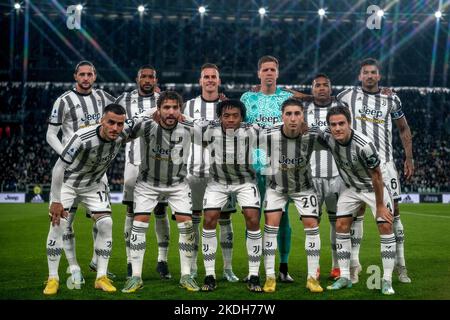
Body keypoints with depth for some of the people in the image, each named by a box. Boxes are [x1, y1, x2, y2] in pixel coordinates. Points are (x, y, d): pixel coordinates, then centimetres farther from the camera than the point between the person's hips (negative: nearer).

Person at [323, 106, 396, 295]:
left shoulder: (364, 145, -35)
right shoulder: (327, 137, -21)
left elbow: (376, 176, -24)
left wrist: (380, 206, -17)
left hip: (374, 187, -5)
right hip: (352, 188, 5)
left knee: (386, 226, -13)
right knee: (341, 226, -2)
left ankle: (387, 280, -7)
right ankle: (344, 277, 6)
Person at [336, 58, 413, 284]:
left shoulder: (391, 100, 7)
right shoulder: (347, 96, 2)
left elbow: (404, 129, 17)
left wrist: (409, 158, 11)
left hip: (384, 161, 1)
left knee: (393, 211, -2)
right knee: (357, 211, -2)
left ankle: (400, 265, 4)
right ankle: (354, 264, 5)